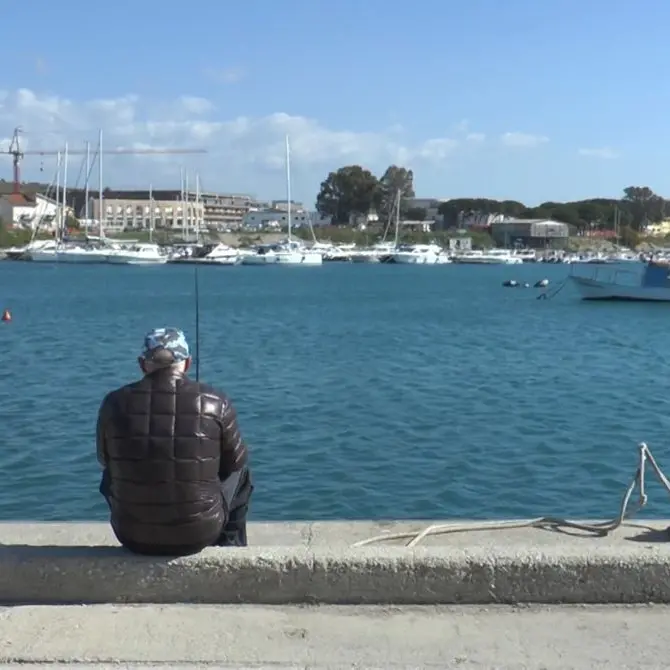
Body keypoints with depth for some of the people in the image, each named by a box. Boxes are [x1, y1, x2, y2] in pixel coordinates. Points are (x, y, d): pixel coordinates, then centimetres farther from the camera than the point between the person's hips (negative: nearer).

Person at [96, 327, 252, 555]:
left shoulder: (115, 402, -6)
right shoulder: (215, 403, -10)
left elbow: (105, 461, 10)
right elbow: (235, 462, 4)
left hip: (133, 536, 2)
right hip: (199, 534, -1)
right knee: (240, 475, 28)